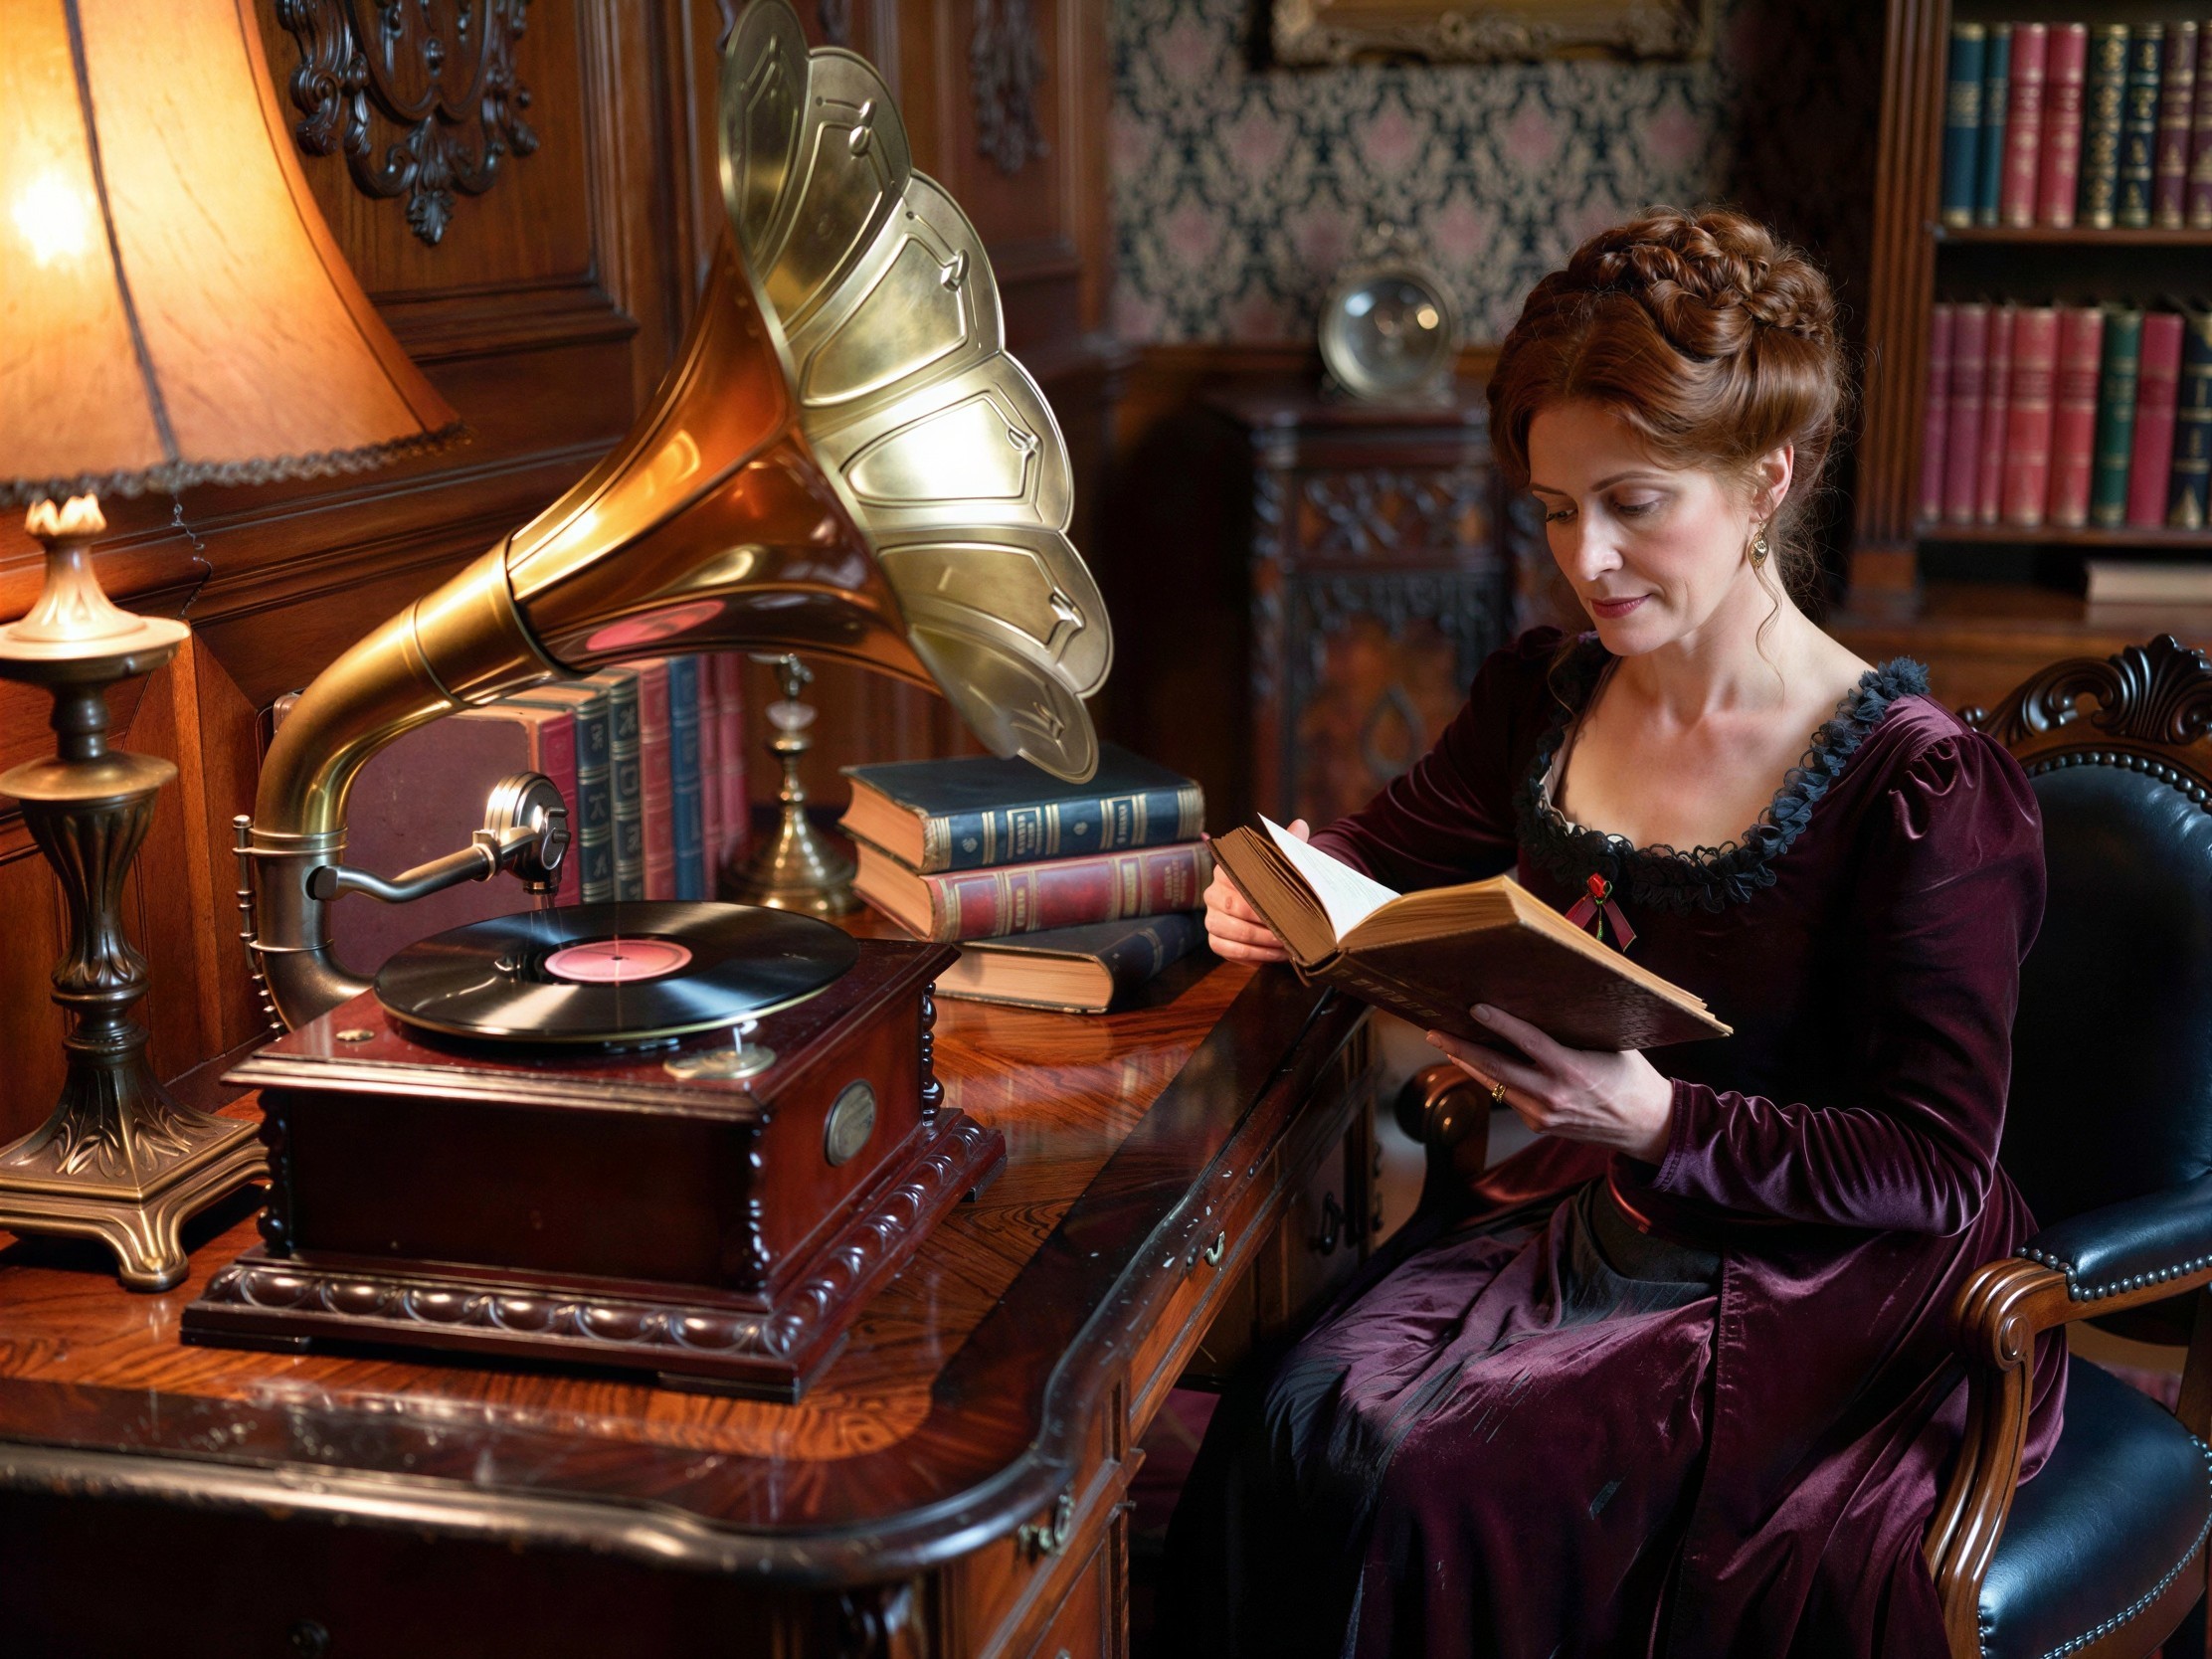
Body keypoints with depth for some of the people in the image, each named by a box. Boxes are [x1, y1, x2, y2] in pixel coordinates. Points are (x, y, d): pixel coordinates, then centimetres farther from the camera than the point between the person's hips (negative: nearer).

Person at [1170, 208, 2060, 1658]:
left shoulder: (1925, 791, -14)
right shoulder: (1543, 700, 4)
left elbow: (1934, 1169, -14)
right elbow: (1389, 865, 21)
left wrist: (1659, 1125, -28)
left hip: (1821, 1276, -5)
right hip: (1574, 1216, 5)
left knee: (1423, 1486, -26)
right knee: (1292, 1432, -23)